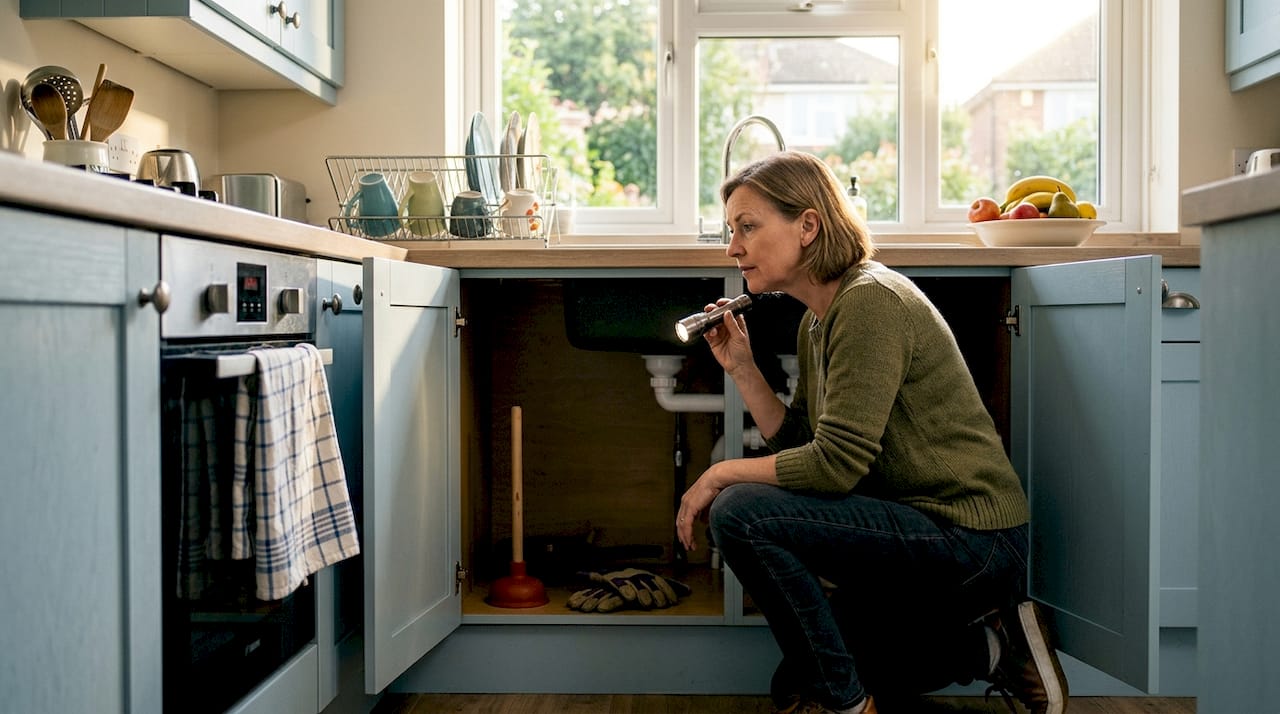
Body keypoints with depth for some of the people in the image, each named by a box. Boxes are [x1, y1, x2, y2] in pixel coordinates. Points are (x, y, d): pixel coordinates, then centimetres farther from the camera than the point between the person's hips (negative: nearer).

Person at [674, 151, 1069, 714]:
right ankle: (985, 648, 18)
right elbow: (796, 441, 9)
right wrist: (741, 368, 2)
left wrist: (722, 474, -14)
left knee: (740, 513, -23)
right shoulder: (815, 322, 9)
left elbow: (836, 463, -25)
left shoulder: (869, 300, -21)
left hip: (968, 537, -10)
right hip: (924, 528, 10)